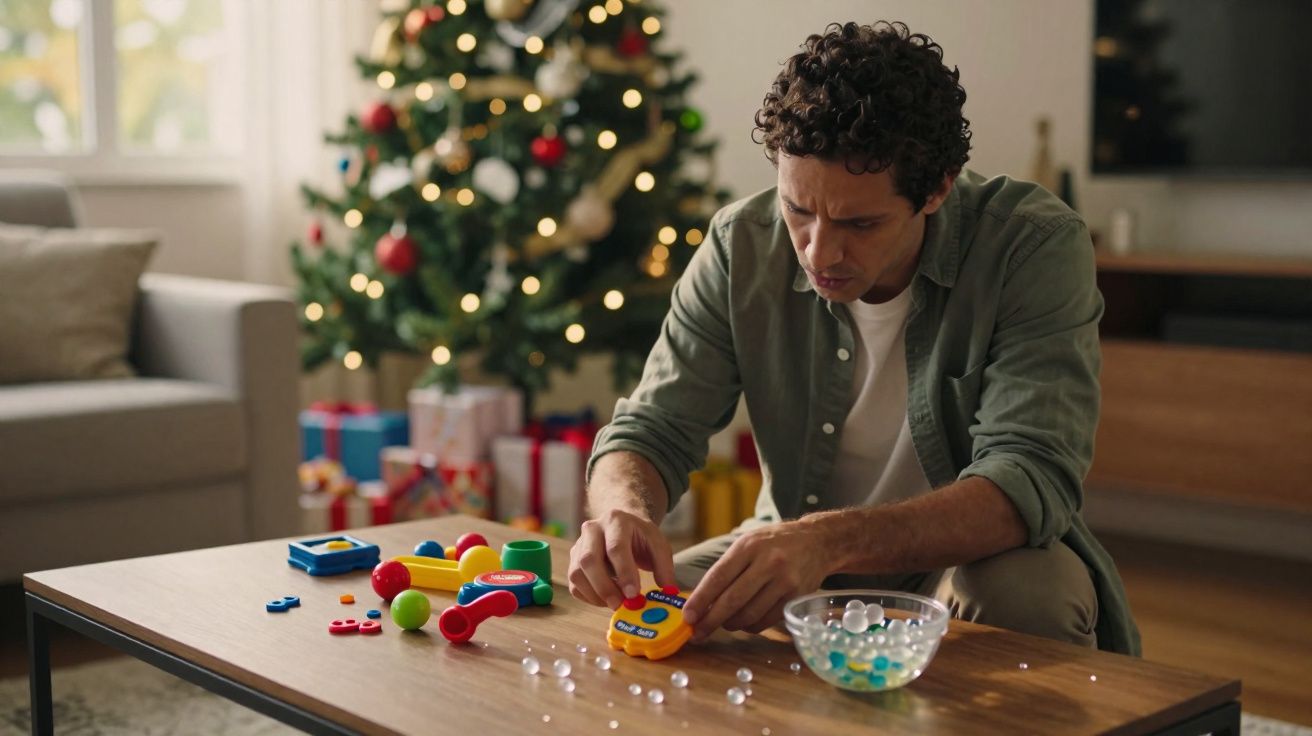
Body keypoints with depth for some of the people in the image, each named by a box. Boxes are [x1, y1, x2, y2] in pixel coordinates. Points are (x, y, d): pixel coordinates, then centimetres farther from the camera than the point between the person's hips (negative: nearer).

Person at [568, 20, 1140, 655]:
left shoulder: (1035, 248, -22)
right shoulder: (741, 246, -12)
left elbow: (1030, 481, -32)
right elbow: (651, 430, -9)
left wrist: (831, 541, -48)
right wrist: (624, 509, -35)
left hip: (974, 556, -1)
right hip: (800, 562, 2)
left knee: (1028, 592, -34)